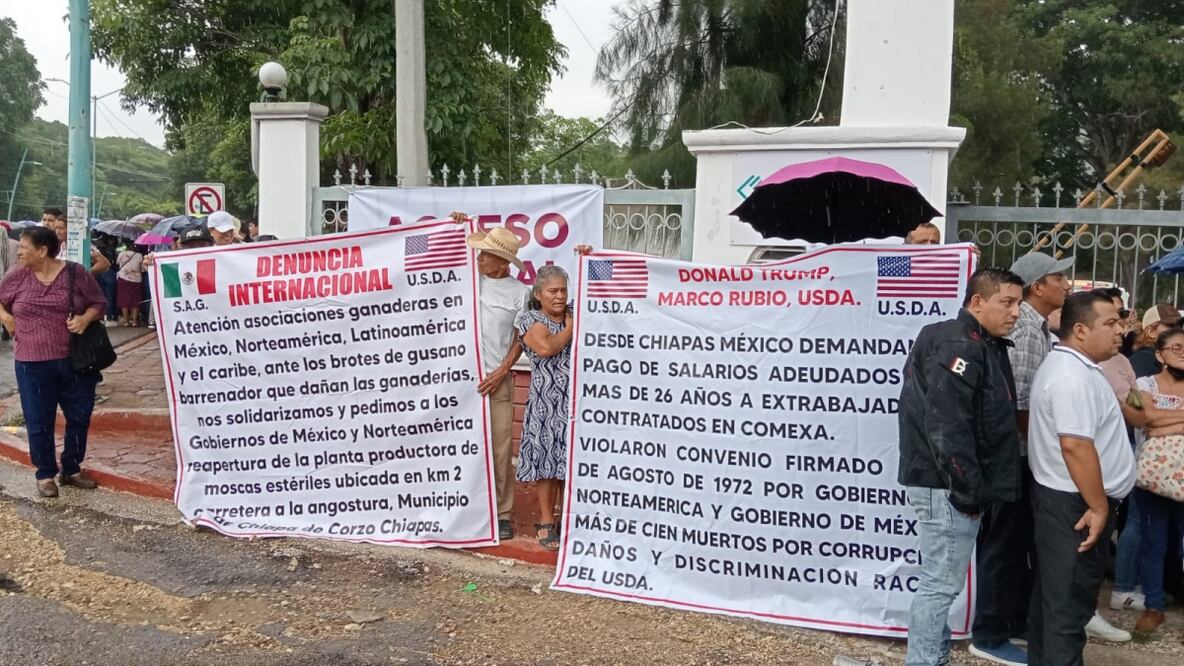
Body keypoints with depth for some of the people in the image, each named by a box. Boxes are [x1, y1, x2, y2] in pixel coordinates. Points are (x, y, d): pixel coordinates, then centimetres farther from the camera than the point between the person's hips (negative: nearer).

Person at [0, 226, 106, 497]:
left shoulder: (75, 273, -4)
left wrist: (86, 318, -17)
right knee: (39, 421, 5)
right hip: (33, 364, 0)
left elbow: (99, 303, 1)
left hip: (75, 361, 0)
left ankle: (72, 469, 25)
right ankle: (45, 474, 19)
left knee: (79, 417, 9)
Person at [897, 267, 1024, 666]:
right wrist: (970, 490, -19)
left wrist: (974, 488, 15)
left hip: (951, 484, 10)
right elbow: (947, 427, -23)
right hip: (947, 486, -10)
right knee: (941, 584, -5)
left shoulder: (982, 346, 16)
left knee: (941, 583, 16)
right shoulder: (959, 346, -16)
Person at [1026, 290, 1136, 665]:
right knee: (1069, 602, -2)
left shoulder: (1066, 365, 14)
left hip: (1061, 497, 11)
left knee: (1054, 595, 18)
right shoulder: (1073, 376, -20)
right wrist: (1099, 507, -21)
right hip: (1075, 504, -11)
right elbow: (1076, 445, -27)